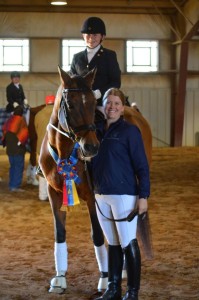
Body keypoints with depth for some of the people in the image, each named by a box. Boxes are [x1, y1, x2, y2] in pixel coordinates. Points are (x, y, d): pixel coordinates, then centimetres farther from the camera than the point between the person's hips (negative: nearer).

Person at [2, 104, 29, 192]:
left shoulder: (10, 120, 6)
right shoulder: (21, 120, -12)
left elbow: (4, 129, 15)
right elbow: (24, 132, -22)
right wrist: (21, 141, -7)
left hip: (10, 147, 6)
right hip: (18, 148, -6)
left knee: (12, 166, 16)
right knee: (19, 167, -2)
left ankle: (11, 185, 19)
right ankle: (15, 186, -6)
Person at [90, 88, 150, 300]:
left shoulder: (130, 131, -8)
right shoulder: (97, 130, 9)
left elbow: (142, 166, -9)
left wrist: (143, 196, -14)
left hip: (124, 195, -6)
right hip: (101, 196, 6)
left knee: (128, 244, -1)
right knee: (112, 243, 14)